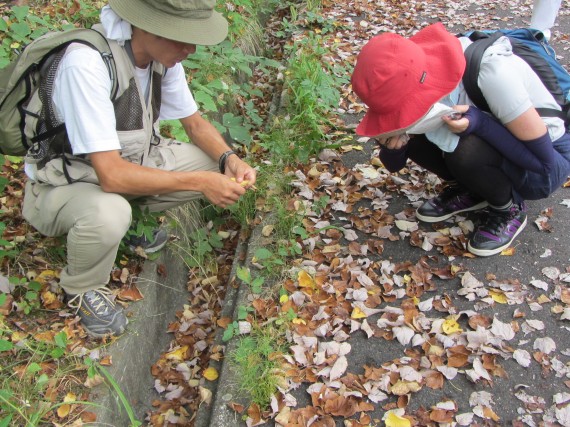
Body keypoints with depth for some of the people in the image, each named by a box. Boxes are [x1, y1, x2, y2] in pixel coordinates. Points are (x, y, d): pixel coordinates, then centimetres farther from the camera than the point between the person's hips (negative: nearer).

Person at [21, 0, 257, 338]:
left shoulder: (164, 53, -12)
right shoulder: (86, 63, -33)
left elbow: (195, 123, 2)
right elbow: (111, 175, -37)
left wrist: (229, 159, -17)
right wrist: (199, 181, -32)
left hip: (131, 161, 6)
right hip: (64, 184, -6)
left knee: (218, 162, -9)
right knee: (108, 213, -39)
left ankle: (131, 217, 10)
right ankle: (83, 289, -5)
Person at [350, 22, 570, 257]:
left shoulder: (490, 73, -35)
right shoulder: (420, 75, -16)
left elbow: (543, 158, -27)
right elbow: (394, 165, -7)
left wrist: (480, 123, -38)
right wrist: (392, 144, -29)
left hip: (547, 165, -5)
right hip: (496, 149, 6)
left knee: (465, 152, -34)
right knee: (408, 136, -16)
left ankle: (509, 211, -6)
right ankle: (468, 190, 5)